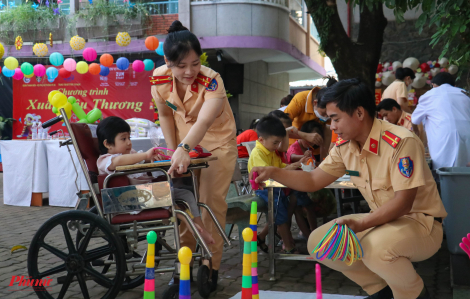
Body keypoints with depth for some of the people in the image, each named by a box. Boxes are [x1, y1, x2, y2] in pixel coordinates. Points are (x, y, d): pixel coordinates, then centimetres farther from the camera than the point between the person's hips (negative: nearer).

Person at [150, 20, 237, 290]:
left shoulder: (212, 81, -34)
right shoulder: (159, 79, -20)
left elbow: (205, 120, -51)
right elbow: (166, 115, -2)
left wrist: (184, 149, -68)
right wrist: (173, 151, -7)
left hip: (218, 144, -4)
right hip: (184, 144, 4)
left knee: (212, 203, -8)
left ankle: (211, 267, 5)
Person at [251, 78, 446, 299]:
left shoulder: (401, 142, -24)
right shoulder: (345, 148, 0)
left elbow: (403, 202, -27)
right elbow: (313, 181, 6)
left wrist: (360, 224, -38)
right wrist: (272, 172, -8)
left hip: (420, 221, -7)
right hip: (382, 221, 8)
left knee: (376, 246, -37)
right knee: (318, 241, -4)